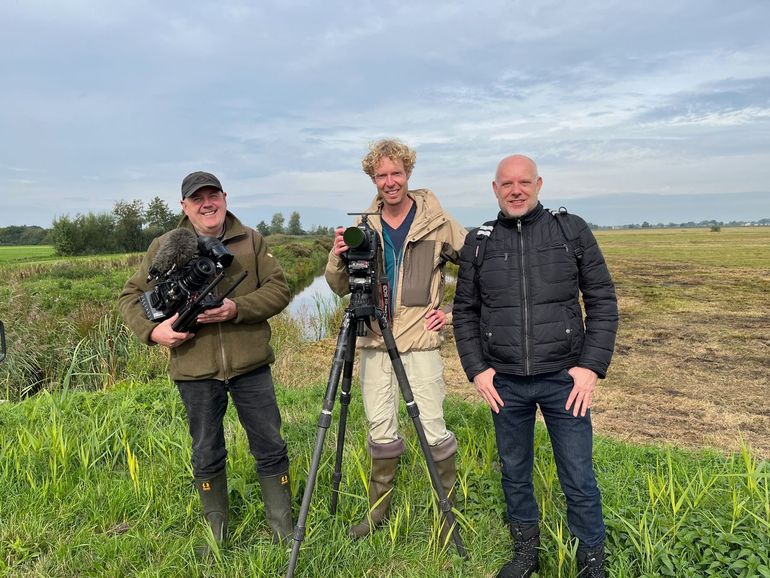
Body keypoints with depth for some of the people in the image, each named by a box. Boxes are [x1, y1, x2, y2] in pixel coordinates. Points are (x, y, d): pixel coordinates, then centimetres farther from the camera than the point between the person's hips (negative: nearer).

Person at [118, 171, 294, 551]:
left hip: (251, 365, 0)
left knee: (270, 448, 7)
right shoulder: (164, 247, 3)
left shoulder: (251, 241, 4)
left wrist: (237, 308, -19)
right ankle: (217, 536, 33)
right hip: (194, 369, 0)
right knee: (207, 455, 13)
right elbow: (131, 296, 7)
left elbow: (279, 289, -3)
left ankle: (284, 531, 26)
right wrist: (153, 330, -12)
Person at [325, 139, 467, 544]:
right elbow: (340, 288, 7)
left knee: (432, 430, 0)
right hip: (374, 341, 3)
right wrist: (338, 257, -13)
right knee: (381, 430, 10)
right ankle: (379, 509, 28)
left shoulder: (437, 222, -3)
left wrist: (454, 313, -2)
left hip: (420, 342, -3)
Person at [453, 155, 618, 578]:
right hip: (504, 382, 2)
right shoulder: (478, 242, 3)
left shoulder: (572, 231, -1)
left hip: (565, 378, -2)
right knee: (514, 473, 15)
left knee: (578, 479, 5)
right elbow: (464, 311, 7)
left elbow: (602, 301, 0)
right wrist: (476, 369, -1)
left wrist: (592, 366, -9)